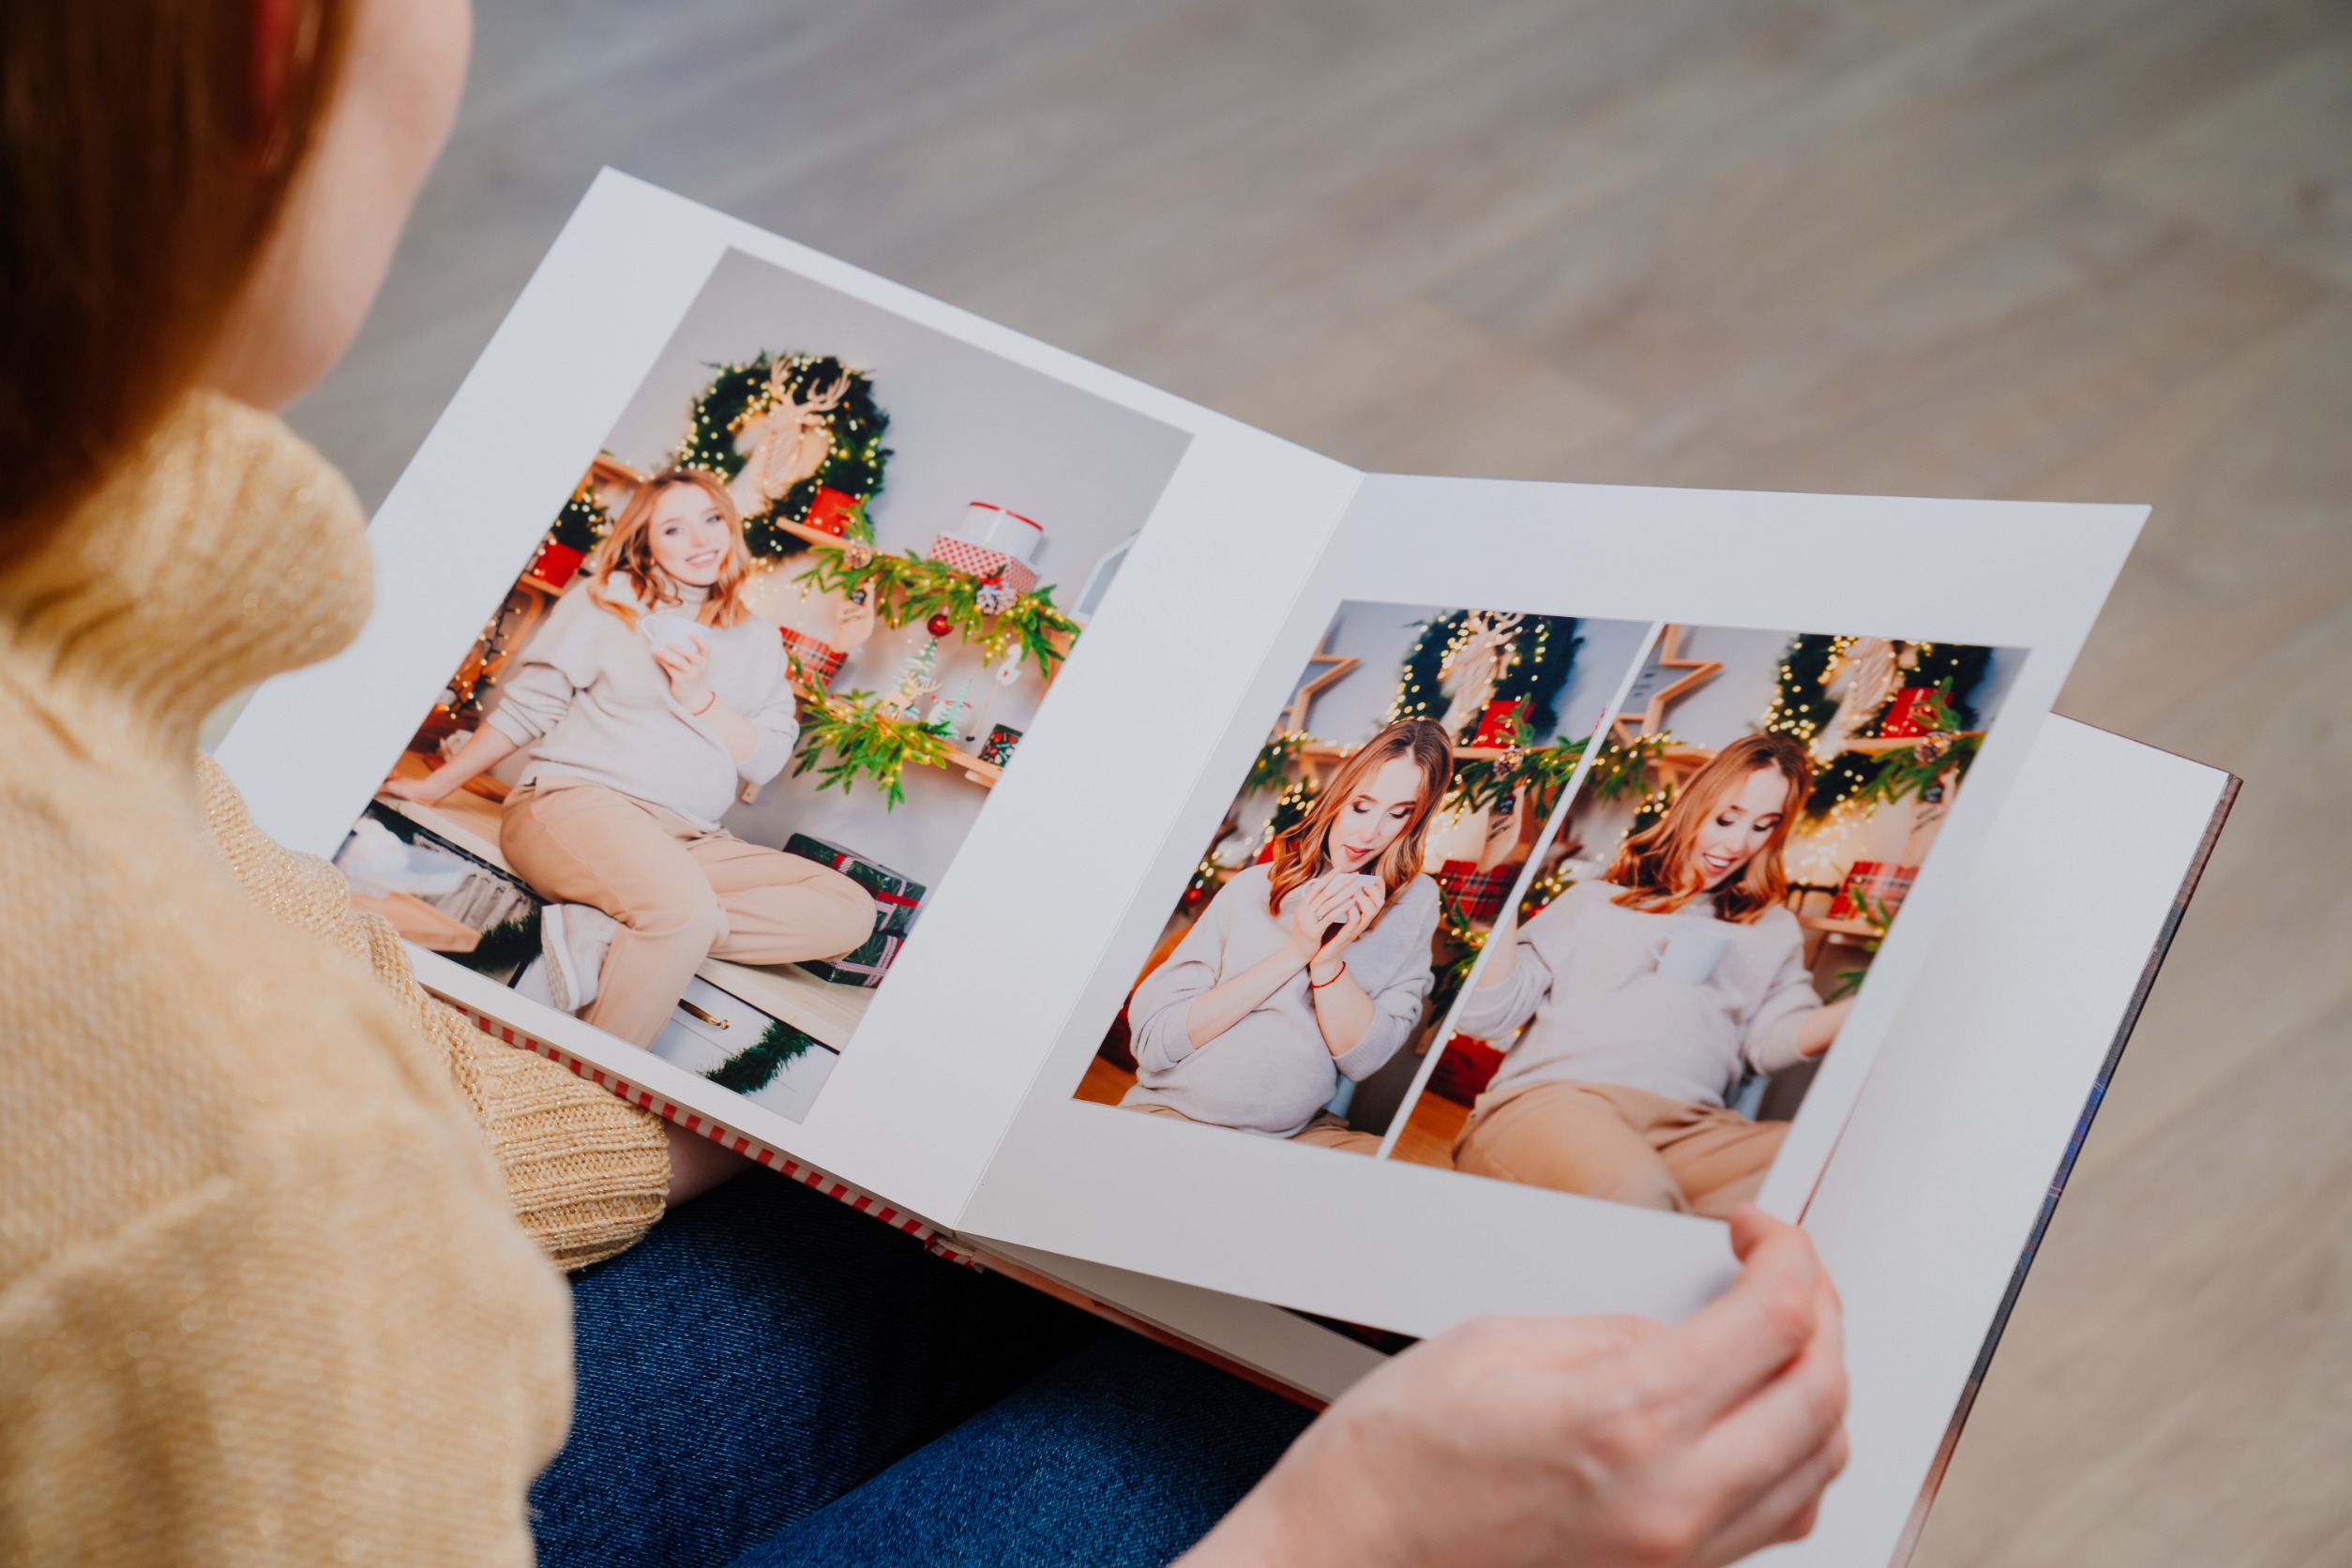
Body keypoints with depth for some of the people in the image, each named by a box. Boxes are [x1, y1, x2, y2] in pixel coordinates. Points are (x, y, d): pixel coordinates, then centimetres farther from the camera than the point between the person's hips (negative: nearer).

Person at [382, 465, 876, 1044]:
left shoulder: (757, 641, 19)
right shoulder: (608, 600, 9)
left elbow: (766, 761, 10)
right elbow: (527, 705, 10)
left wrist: (700, 696, -6)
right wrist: (435, 785, 8)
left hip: (690, 839, 6)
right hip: (577, 801, -6)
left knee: (850, 910, -17)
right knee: (686, 908, -38)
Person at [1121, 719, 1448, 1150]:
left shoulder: (1413, 906, 5)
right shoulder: (1254, 889, 1)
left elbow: (1364, 1060, -2)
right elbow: (1153, 1037, -8)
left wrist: (1329, 959, -18)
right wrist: (1294, 954, -12)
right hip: (1174, 1111, -1)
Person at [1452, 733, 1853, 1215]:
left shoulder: (1772, 932, 32)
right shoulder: (1595, 902, 27)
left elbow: (1778, 1037, 12)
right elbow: (1484, 1015, 18)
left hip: (1686, 1127, 2)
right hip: (1546, 1100, -2)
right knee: (1634, 1191, -44)